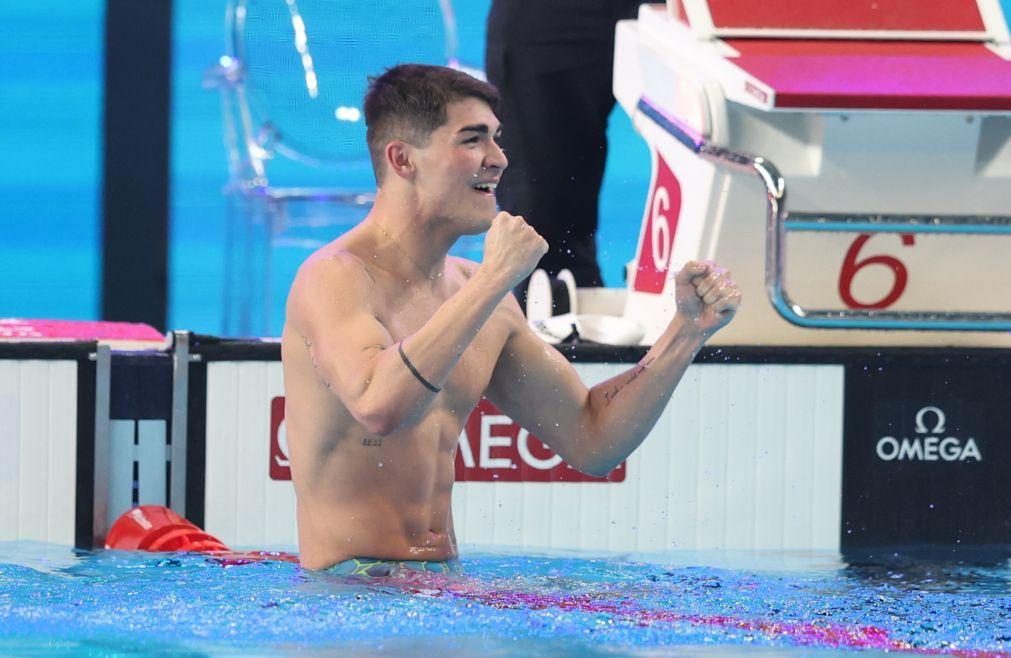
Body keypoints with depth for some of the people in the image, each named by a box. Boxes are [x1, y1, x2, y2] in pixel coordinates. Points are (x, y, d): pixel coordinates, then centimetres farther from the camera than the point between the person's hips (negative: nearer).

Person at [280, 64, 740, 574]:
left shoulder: (471, 289, 13)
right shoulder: (335, 278, -11)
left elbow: (593, 442, 18)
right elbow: (378, 407, -32)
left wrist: (689, 330, 6)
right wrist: (495, 279, -24)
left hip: (443, 587, 8)